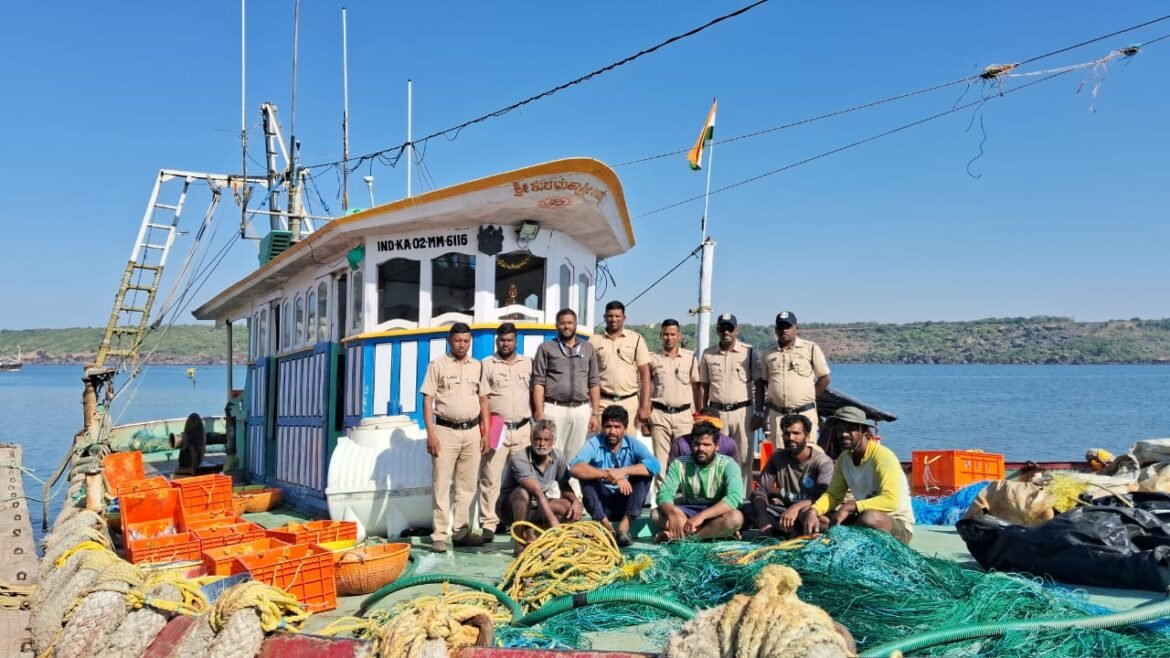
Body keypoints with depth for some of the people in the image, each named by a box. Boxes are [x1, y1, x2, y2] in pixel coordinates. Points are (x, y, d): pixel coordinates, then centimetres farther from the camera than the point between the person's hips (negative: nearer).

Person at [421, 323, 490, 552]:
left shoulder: (478, 366, 12)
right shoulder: (438, 365, 0)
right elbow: (427, 400, -3)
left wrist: (485, 431, 8)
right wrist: (431, 434, -11)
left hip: (472, 431, 4)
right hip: (445, 430, -4)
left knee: (467, 485, 7)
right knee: (441, 485, -4)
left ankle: (461, 531, 16)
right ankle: (439, 536, 0)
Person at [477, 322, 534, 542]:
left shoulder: (528, 363, 12)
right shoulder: (487, 364, 4)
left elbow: (534, 395, 13)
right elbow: (482, 398, -1)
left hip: (523, 428, 3)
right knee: (490, 478, -5)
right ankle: (488, 524, -1)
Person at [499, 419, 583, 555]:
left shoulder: (558, 458, -7)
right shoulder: (519, 458, -26)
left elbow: (564, 487, 4)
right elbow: (537, 491, -36)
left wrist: (576, 500, -18)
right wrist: (553, 521, -44)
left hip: (536, 509, 5)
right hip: (511, 508, -5)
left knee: (571, 509, -18)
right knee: (522, 491, -37)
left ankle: (531, 530, -7)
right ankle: (520, 540, -25)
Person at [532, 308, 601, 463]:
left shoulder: (588, 348, 14)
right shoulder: (546, 348, 7)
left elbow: (594, 383, 12)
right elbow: (538, 382, 1)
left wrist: (596, 413, 5)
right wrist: (539, 413, -8)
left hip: (582, 410, 2)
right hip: (554, 409, -2)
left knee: (575, 457, 2)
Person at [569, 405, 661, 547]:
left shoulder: (633, 445, -5)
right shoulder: (593, 444, -10)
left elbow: (654, 466, -23)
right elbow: (575, 467, -29)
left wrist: (624, 471, -34)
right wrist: (606, 474, -39)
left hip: (626, 502, 1)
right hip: (601, 504, -1)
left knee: (644, 473, -20)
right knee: (587, 474, -24)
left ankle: (624, 526, -24)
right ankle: (607, 526, -24)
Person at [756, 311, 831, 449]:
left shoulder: (811, 348, 2)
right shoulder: (768, 353, 10)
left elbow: (825, 378, 5)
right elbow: (762, 381, 18)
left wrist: (808, 398, 3)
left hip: (805, 413, -3)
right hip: (777, 415, 3)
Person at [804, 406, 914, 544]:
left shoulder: (883, 456, -19)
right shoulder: (844, 458, 3)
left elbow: (891, 501, -30)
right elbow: (833, 495, 2)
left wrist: (850, 507, -30)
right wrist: (813, 511, -18)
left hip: (898, 525, -6)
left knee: (870, 517, -40)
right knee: (812, 517, -8)